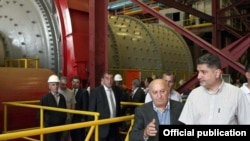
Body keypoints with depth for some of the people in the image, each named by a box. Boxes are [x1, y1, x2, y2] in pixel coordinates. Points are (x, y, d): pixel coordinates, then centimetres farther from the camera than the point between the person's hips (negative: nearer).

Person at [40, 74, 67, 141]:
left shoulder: (62, 97, 7)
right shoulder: (45, 98, -7)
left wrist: (63, 122, 7)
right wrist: (47, 121, -8)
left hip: (60, 126, 5)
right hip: (50, 127, -4)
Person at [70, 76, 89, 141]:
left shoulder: (84, 92, -8)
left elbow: (85, 106, -11)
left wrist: (83, 118, -14)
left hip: (80, 118, -5)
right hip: (71, 118, 5)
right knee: (73, 135, 10)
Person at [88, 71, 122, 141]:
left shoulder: (116, 90, 8)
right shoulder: (96, 91, -9)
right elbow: (92, 109, -7)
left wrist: (119, 121, 11)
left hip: (114, 125, 5)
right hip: (102, 126, -5)